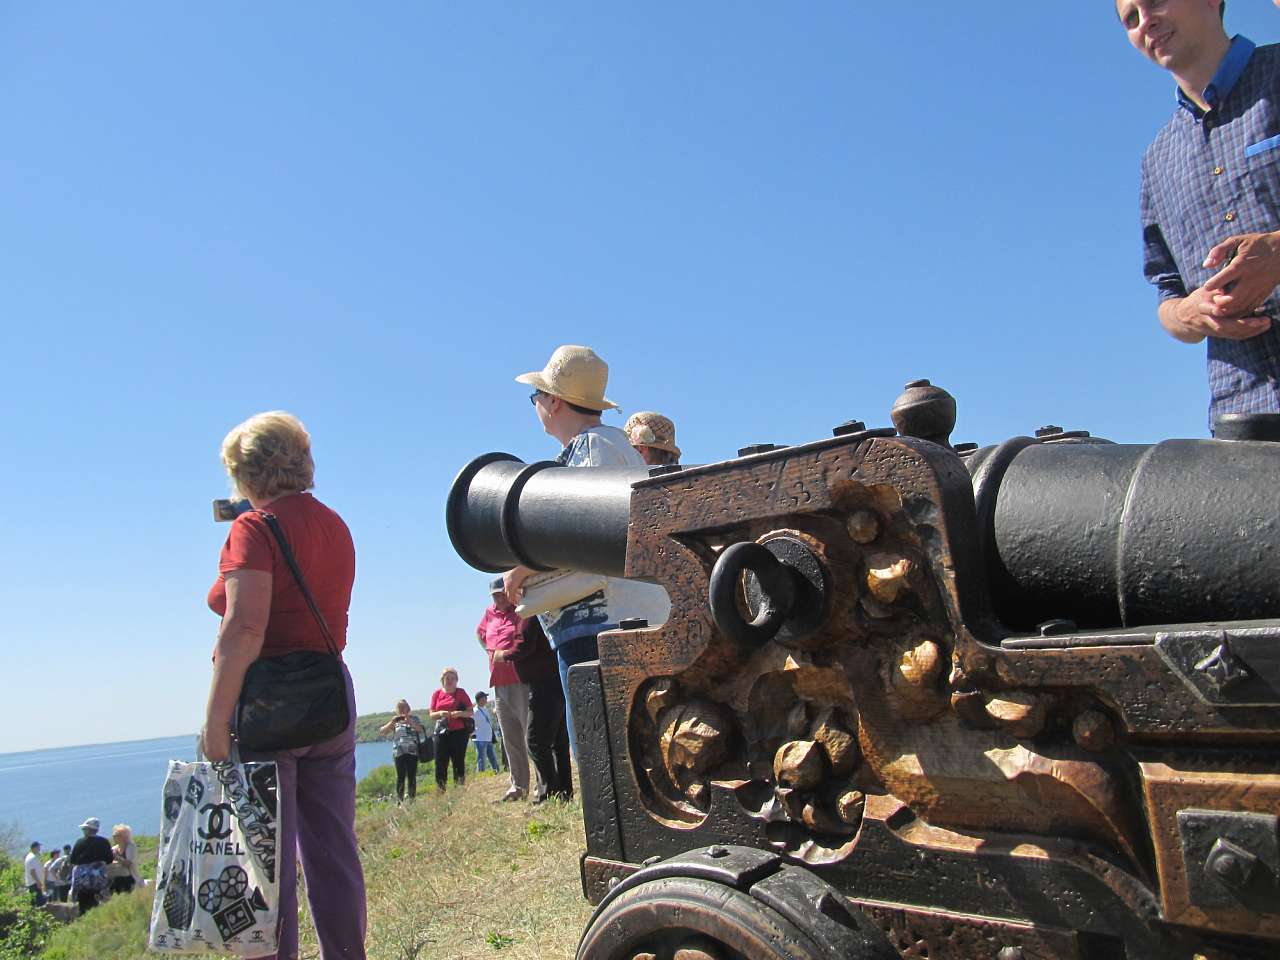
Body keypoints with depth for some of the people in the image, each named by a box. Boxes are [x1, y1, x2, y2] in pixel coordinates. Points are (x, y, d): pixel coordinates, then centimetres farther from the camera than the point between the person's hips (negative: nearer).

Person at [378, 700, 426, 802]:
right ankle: (400, 800, 2)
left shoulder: (414, 718, 11)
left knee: (412, 777, -1)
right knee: (400, 777, -2)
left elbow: (421, 730, -2)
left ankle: (412, 799, 5)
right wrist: (391, 723, -9)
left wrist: (410, 722, -13)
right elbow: (381, 731, 6)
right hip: (399, 753, 0)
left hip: (412, 751, 0)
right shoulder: (394, 721, 13)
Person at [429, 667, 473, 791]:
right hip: (441, 733, 2)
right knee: (440, 764, -2)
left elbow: (470, 712, 3)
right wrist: (440, 713, -13)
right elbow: (431, 715, 9)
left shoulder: (461, 692, 4)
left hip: (459, 732, -2)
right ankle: (440, 792, 4)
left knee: (458, 763, -2)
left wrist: (460, 713, -16)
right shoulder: (437, 694, 9)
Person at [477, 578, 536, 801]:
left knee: (532, 734, -9)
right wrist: (490, 651, 17)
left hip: (523, 681, -7)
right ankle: (518, 785, 19)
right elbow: (480, 633, 34)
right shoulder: (490, 613, 14)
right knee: (510, 738, 11)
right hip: (500, 683, 7)